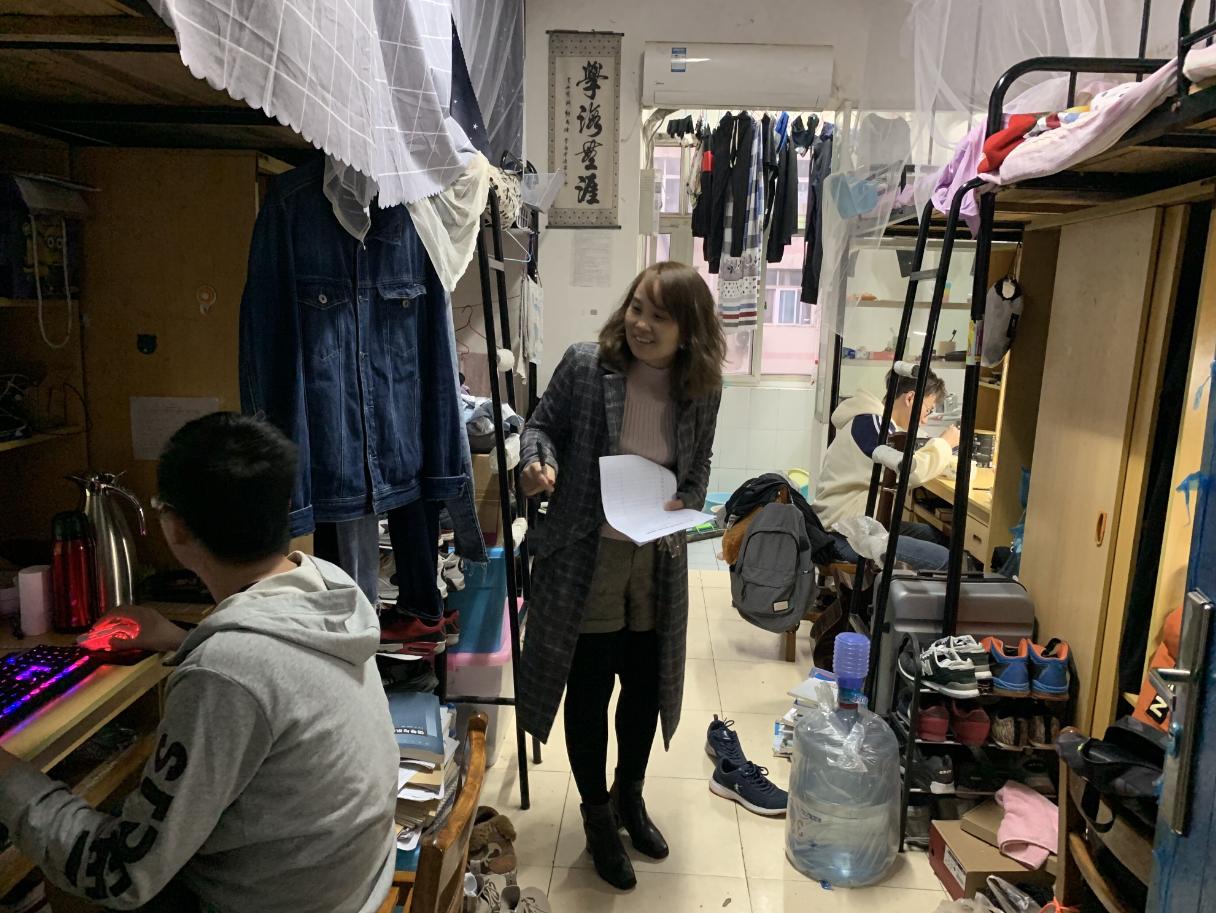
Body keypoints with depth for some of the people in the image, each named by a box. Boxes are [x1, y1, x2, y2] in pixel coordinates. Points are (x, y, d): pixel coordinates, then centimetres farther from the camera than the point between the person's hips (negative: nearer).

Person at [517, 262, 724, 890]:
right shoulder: (585, 366, -14)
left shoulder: (701, 391, -5)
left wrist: (686, 505, -10)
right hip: (587, 558, -3)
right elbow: (542, 424, -1)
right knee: (590, 692, 11)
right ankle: (596, 814, 38)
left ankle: (629, 796, 48)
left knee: (646, 688, 19)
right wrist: (539, 460, -21)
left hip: (659, 564, 3)